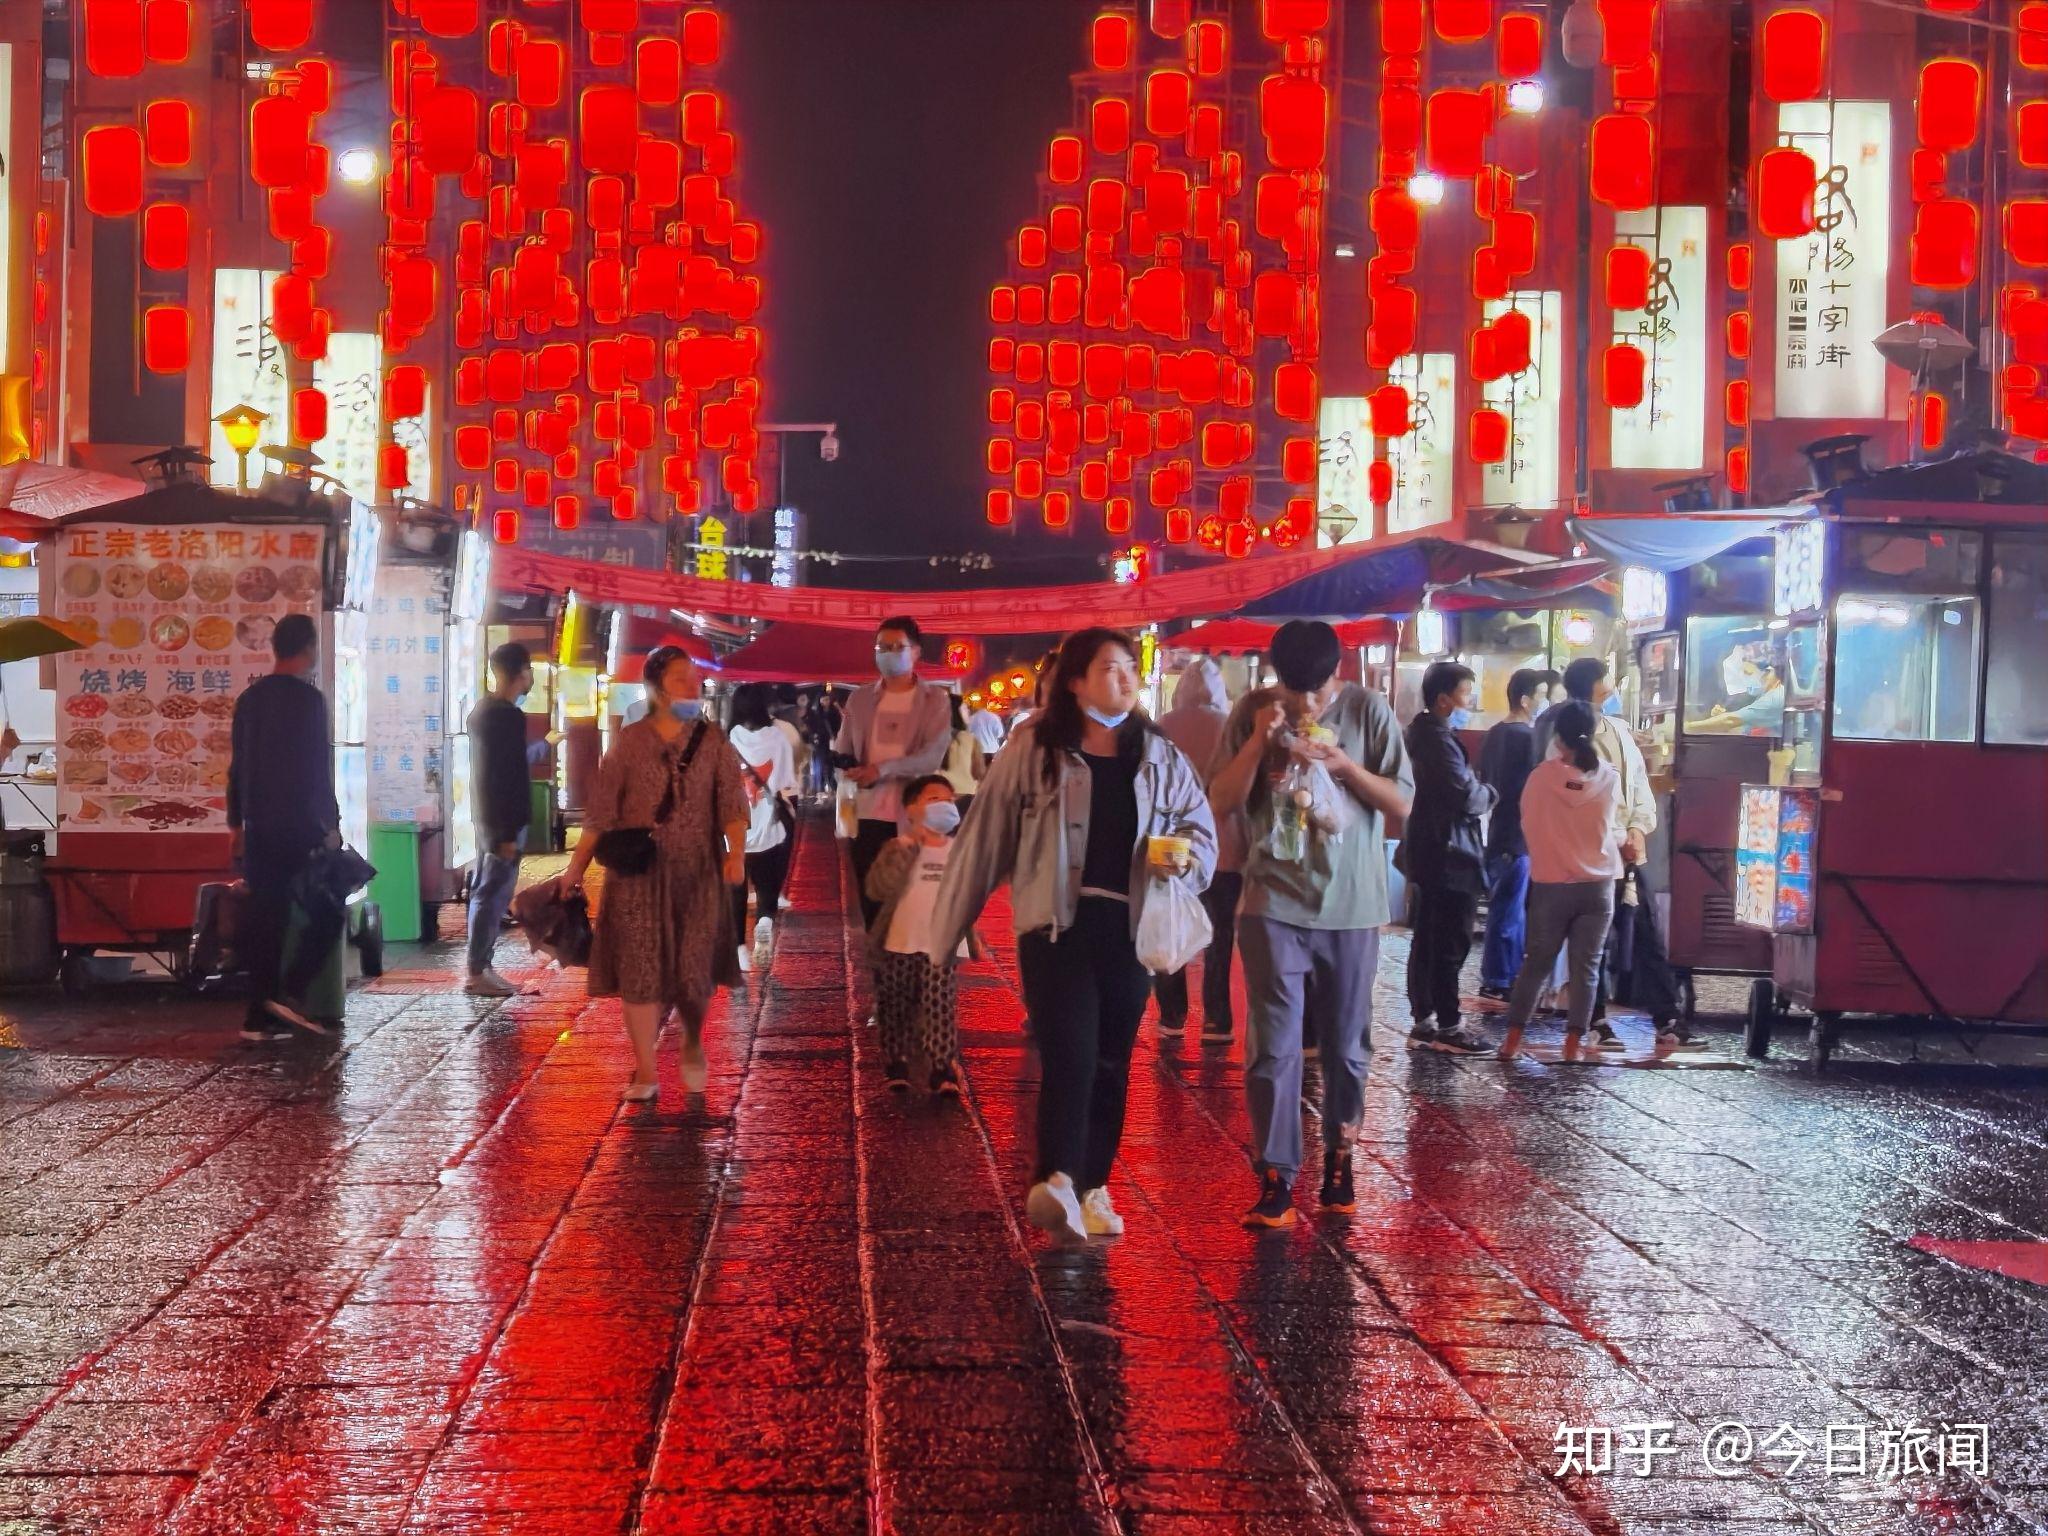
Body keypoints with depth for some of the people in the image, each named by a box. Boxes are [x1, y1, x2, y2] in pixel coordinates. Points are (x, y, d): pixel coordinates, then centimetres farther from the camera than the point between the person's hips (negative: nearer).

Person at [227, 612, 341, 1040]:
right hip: (299, 826, -7)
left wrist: (237, 822, 20)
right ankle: (290, 993, -7)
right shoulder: (309, 699, -11)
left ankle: (261, 1015, 8)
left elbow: (237, 765, 14)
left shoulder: (250, 698, 10)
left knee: (263, 916, 8)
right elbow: (317, 769, -14)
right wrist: (331, 825, -8)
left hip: (259, 828, 7)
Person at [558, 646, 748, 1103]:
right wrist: (575, 868, 0)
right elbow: (600, 811, 3)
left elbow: (733, 803, -6)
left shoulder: (713, 741, 2)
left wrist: (736, 853, -23)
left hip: (697, 874, 0)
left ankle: (693, 1043, 31)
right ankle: (644, 1073, 7)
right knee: (639, 970, -2)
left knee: (692, 970, 0)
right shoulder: (629, 741, 1)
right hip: (638, 873, 0)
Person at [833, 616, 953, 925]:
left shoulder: (935, 699, 1)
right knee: (871, 904, 6)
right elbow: (841, 751, 12)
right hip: (869, 814, 3)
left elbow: (933, 756, -10)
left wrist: (884, 769, -23)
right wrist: (845, 766, -13)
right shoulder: (860, 698, 12)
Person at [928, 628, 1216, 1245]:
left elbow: (1202, 829, 17)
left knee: (1110, 1062, 10)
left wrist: (1186, 855, -8)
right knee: (1069, 1054, -18)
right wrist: (948, 928, 0)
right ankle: (1058, 1181, -30)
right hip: (1056, 924, -4)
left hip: (1130, 928, 4)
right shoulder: (1033, 748, -2)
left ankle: (1092, 1186, 20)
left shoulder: (1161, 758, 10)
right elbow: (986, 838, -1)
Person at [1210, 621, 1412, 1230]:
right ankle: (1275, 1179, -2)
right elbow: (1221, 802, -3)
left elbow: (1401, 802, -2)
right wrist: (1259, 741, -16)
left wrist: (1344, 765, -16)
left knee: (1346, 1046, 11)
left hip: (1352, 905, 1)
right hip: (1274, 904, -1)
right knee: (1273, 1046, -5)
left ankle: (1337, 1157, 27)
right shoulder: (1253, 711, -1)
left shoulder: (1367, 711, -2)